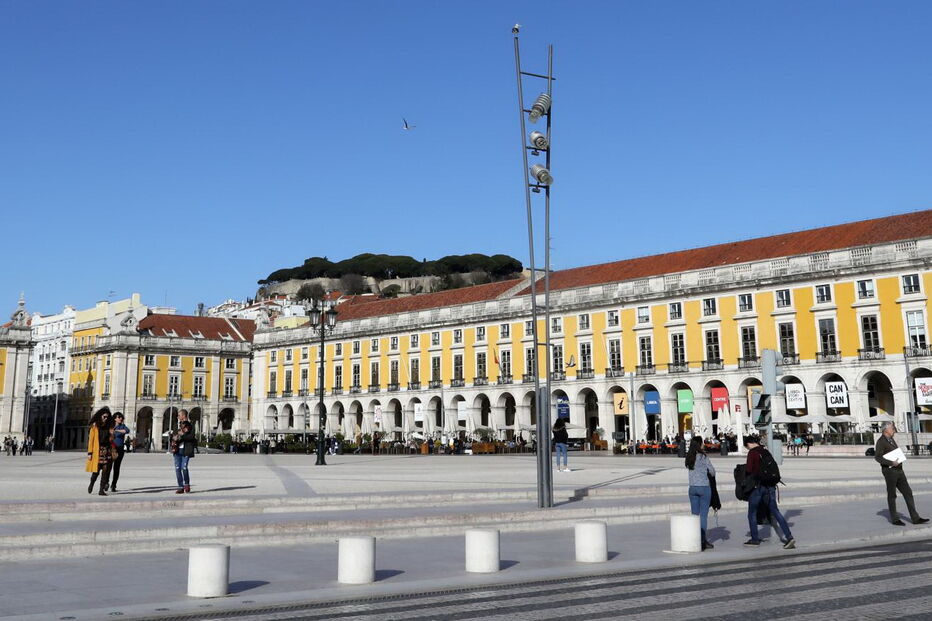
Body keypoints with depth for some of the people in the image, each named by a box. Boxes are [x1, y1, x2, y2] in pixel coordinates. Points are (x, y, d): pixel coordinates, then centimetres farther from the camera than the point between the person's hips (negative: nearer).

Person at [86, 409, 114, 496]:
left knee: (105, 470, -5)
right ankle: (91, 484, 28)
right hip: (97, 450, -4)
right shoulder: (94, 426, -1)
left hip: (107, 450, 4)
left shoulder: (107, 427, 12)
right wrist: (90, 452, -10)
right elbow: (91, 439, -4)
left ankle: (102, 490, -3)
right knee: (96, 470, -1)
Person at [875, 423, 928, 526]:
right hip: (889, 471, -8)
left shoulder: (892, 440, 19)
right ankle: (894, 519, 8)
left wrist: (900, 460, 11)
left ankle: (915, 518, 6)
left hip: (899, 470, 8)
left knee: (908, 493, 4)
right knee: (892, 495, 0)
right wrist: (891, 463, -25)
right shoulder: (881, 441, -10)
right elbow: (877, 457, -18)